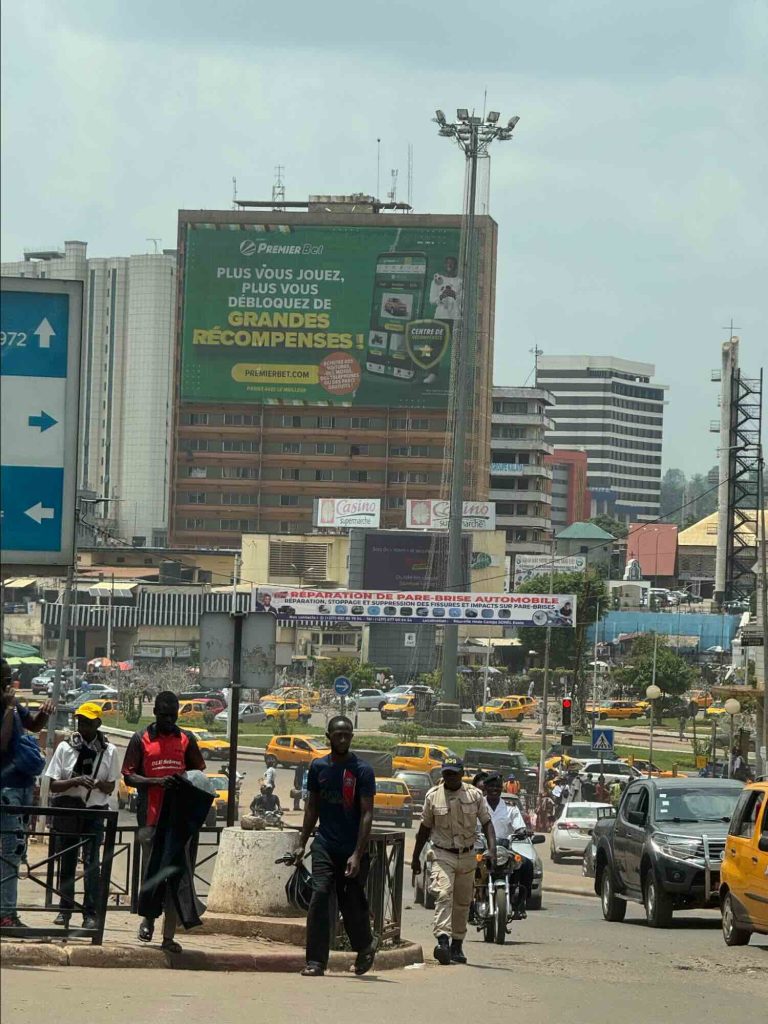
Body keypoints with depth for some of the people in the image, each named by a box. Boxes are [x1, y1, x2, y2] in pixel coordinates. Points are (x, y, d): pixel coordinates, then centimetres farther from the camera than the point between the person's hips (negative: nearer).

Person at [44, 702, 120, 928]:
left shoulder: (108, 750, 3)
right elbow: (53, 785, 0)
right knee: (66, 861, 5)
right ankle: (65, 909, 14)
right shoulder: (65, 747, 2)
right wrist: (76, 781, -18)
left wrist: (97, 783, -17)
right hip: (66, 810, 1)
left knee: (91, 862, -7)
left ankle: (90, 913, -6)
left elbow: (110, 788, 6)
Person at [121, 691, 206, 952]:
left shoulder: (186, 740, 12)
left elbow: (199, 772, 18)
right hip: (150, 817, -2)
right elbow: (129, 776, 0)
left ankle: (169, 935, 1)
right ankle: (148, 919, 23)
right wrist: (157, 781, -16)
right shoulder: (141, 740, 5)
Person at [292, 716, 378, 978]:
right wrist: (302, 843, 12)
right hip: (325, 845, 3)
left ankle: (366, 945, 34)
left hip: (353, 850, -3)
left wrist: (357, 855, -18)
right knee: (319, 897, -13)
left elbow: (367, 815, -10)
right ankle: (316, 961, -14)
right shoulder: (318, 767, 7)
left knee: (352, 904, 3)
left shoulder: (362, 771, -7)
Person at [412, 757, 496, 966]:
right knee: (444, 894, -21)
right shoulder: (433, 796, 0)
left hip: (467, 855, 2)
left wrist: (492, 848, -15)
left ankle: (457, 946, 20)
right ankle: (443, 940, -32)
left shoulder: (475, 795, 1)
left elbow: (486, 823, 1)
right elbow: (425, 828, 9)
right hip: (443, 855, -2)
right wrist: (415, 857, 12)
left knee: (463, 902, 9)